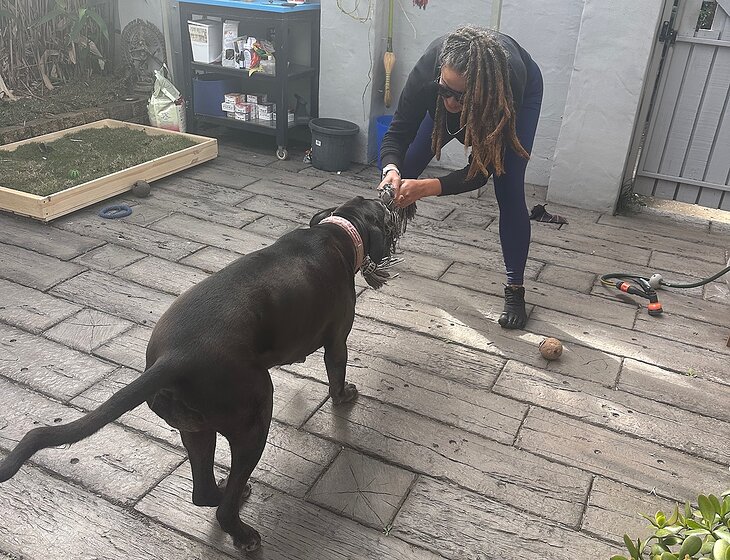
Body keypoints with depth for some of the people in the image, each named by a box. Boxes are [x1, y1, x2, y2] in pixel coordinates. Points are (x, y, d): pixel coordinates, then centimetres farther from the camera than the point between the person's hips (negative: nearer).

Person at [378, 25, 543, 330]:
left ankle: (515, 289, -3)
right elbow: (397, 133, -29)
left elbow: (480, 172, -37)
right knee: (405, 167, -2)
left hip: (523, 90, -2)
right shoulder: (427, 70, -41)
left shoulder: (509, 84, -43)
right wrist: (391, 170, -51)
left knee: (509, 190, -16)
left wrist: (428, 187, -52)